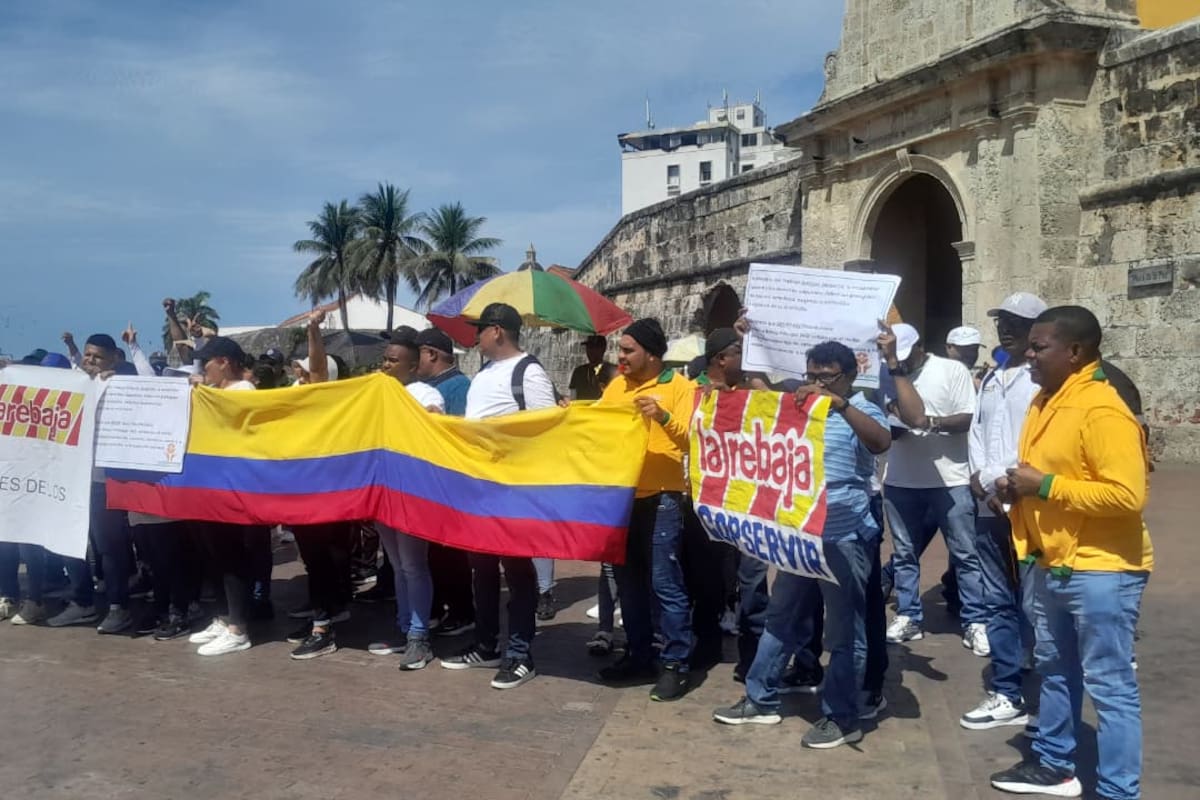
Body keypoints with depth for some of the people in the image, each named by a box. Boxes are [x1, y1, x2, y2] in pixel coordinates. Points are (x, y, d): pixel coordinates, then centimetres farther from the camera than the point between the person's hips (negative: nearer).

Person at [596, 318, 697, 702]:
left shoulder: (680, 387, -5)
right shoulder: (616, 386, 12)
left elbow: (690, 439, -13)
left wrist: (663, 417, -28)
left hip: (661, 498, -6)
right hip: (621, 495, 6)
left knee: (665, 583, -4)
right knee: (629, 581, 13)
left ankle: (676, 664, 4)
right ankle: (638, 656, 24)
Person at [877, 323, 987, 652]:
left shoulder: (952, 370, -3)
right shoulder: (888, 374, 8)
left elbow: (969, 418, -7)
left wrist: (933, 422, -22)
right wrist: (888, 423, -14)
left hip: (949, 479, -4)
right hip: (900, 480, 4)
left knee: (965, 554, 1)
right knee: (904, 553, 11)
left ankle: (975, 622, 7)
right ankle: (908, 616, 21)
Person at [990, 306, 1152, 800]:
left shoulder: (1102, 411, -20)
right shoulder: (1046, 400, 9)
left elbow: (1127, 496, -26)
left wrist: (1045, 486, -23)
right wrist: (1018, 487, 3)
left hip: (1101, 569, -10)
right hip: (1052, 562, 10)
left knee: (1109, 686, 0)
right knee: (1054, 670, 21)